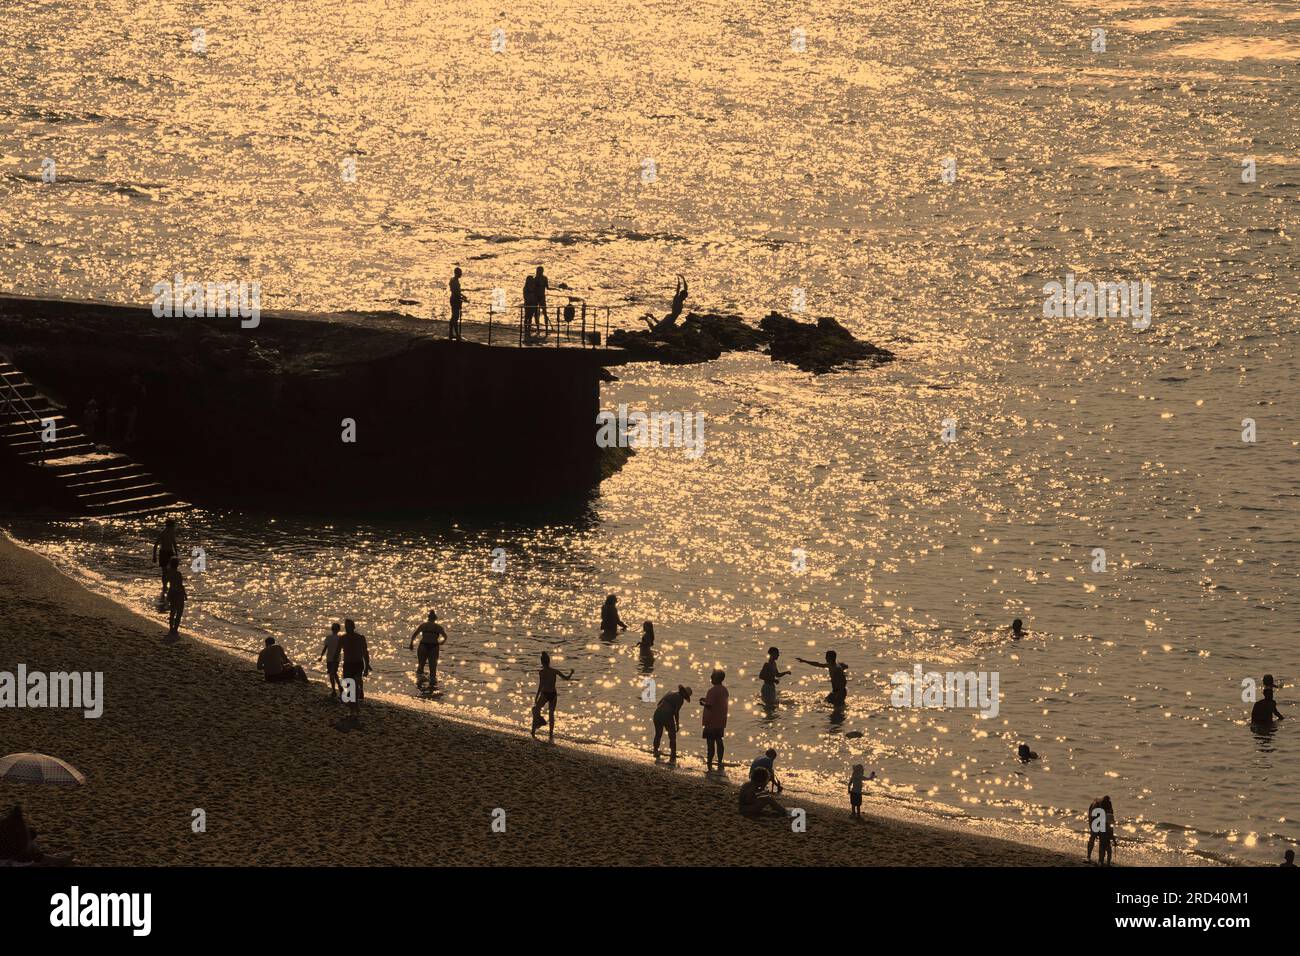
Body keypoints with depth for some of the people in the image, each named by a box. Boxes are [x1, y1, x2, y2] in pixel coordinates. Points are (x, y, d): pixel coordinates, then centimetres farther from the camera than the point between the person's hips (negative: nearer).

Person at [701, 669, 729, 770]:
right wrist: (706, 700, 17)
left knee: (710, 742, -1)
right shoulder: (724, 690, 6)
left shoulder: (712, 691, -20)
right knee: (719, 741, 14)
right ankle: (720, 763, 17)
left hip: (712, 721, -8)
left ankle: (709, 763, 2)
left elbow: (709, 705, -23)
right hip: (721, 721, 8)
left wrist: (703, 703, -3)